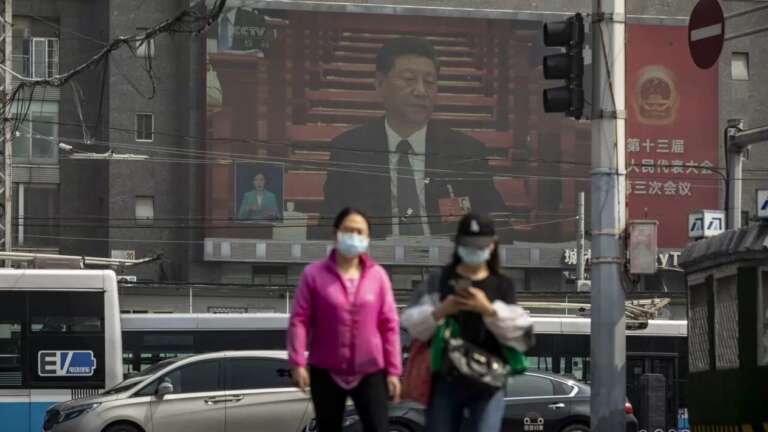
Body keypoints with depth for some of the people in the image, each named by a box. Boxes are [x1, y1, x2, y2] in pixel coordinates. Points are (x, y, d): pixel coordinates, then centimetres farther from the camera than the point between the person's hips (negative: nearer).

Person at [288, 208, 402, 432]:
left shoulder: (378, 275, 2)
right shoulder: (314, 273, -2)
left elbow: (390, 325, 3)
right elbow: (299, 320, -3)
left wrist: (393, 370, 0)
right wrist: (298, 363, -12)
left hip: (369, 372, 0)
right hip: (326, 372, 0)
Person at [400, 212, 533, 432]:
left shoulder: (503, 286, 8)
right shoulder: (439, 280, 6)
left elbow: (521, 333, -4)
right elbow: (410, 324, -1)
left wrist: (489, 309, -17)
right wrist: (439, 312, -19)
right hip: (445, 380, 1)